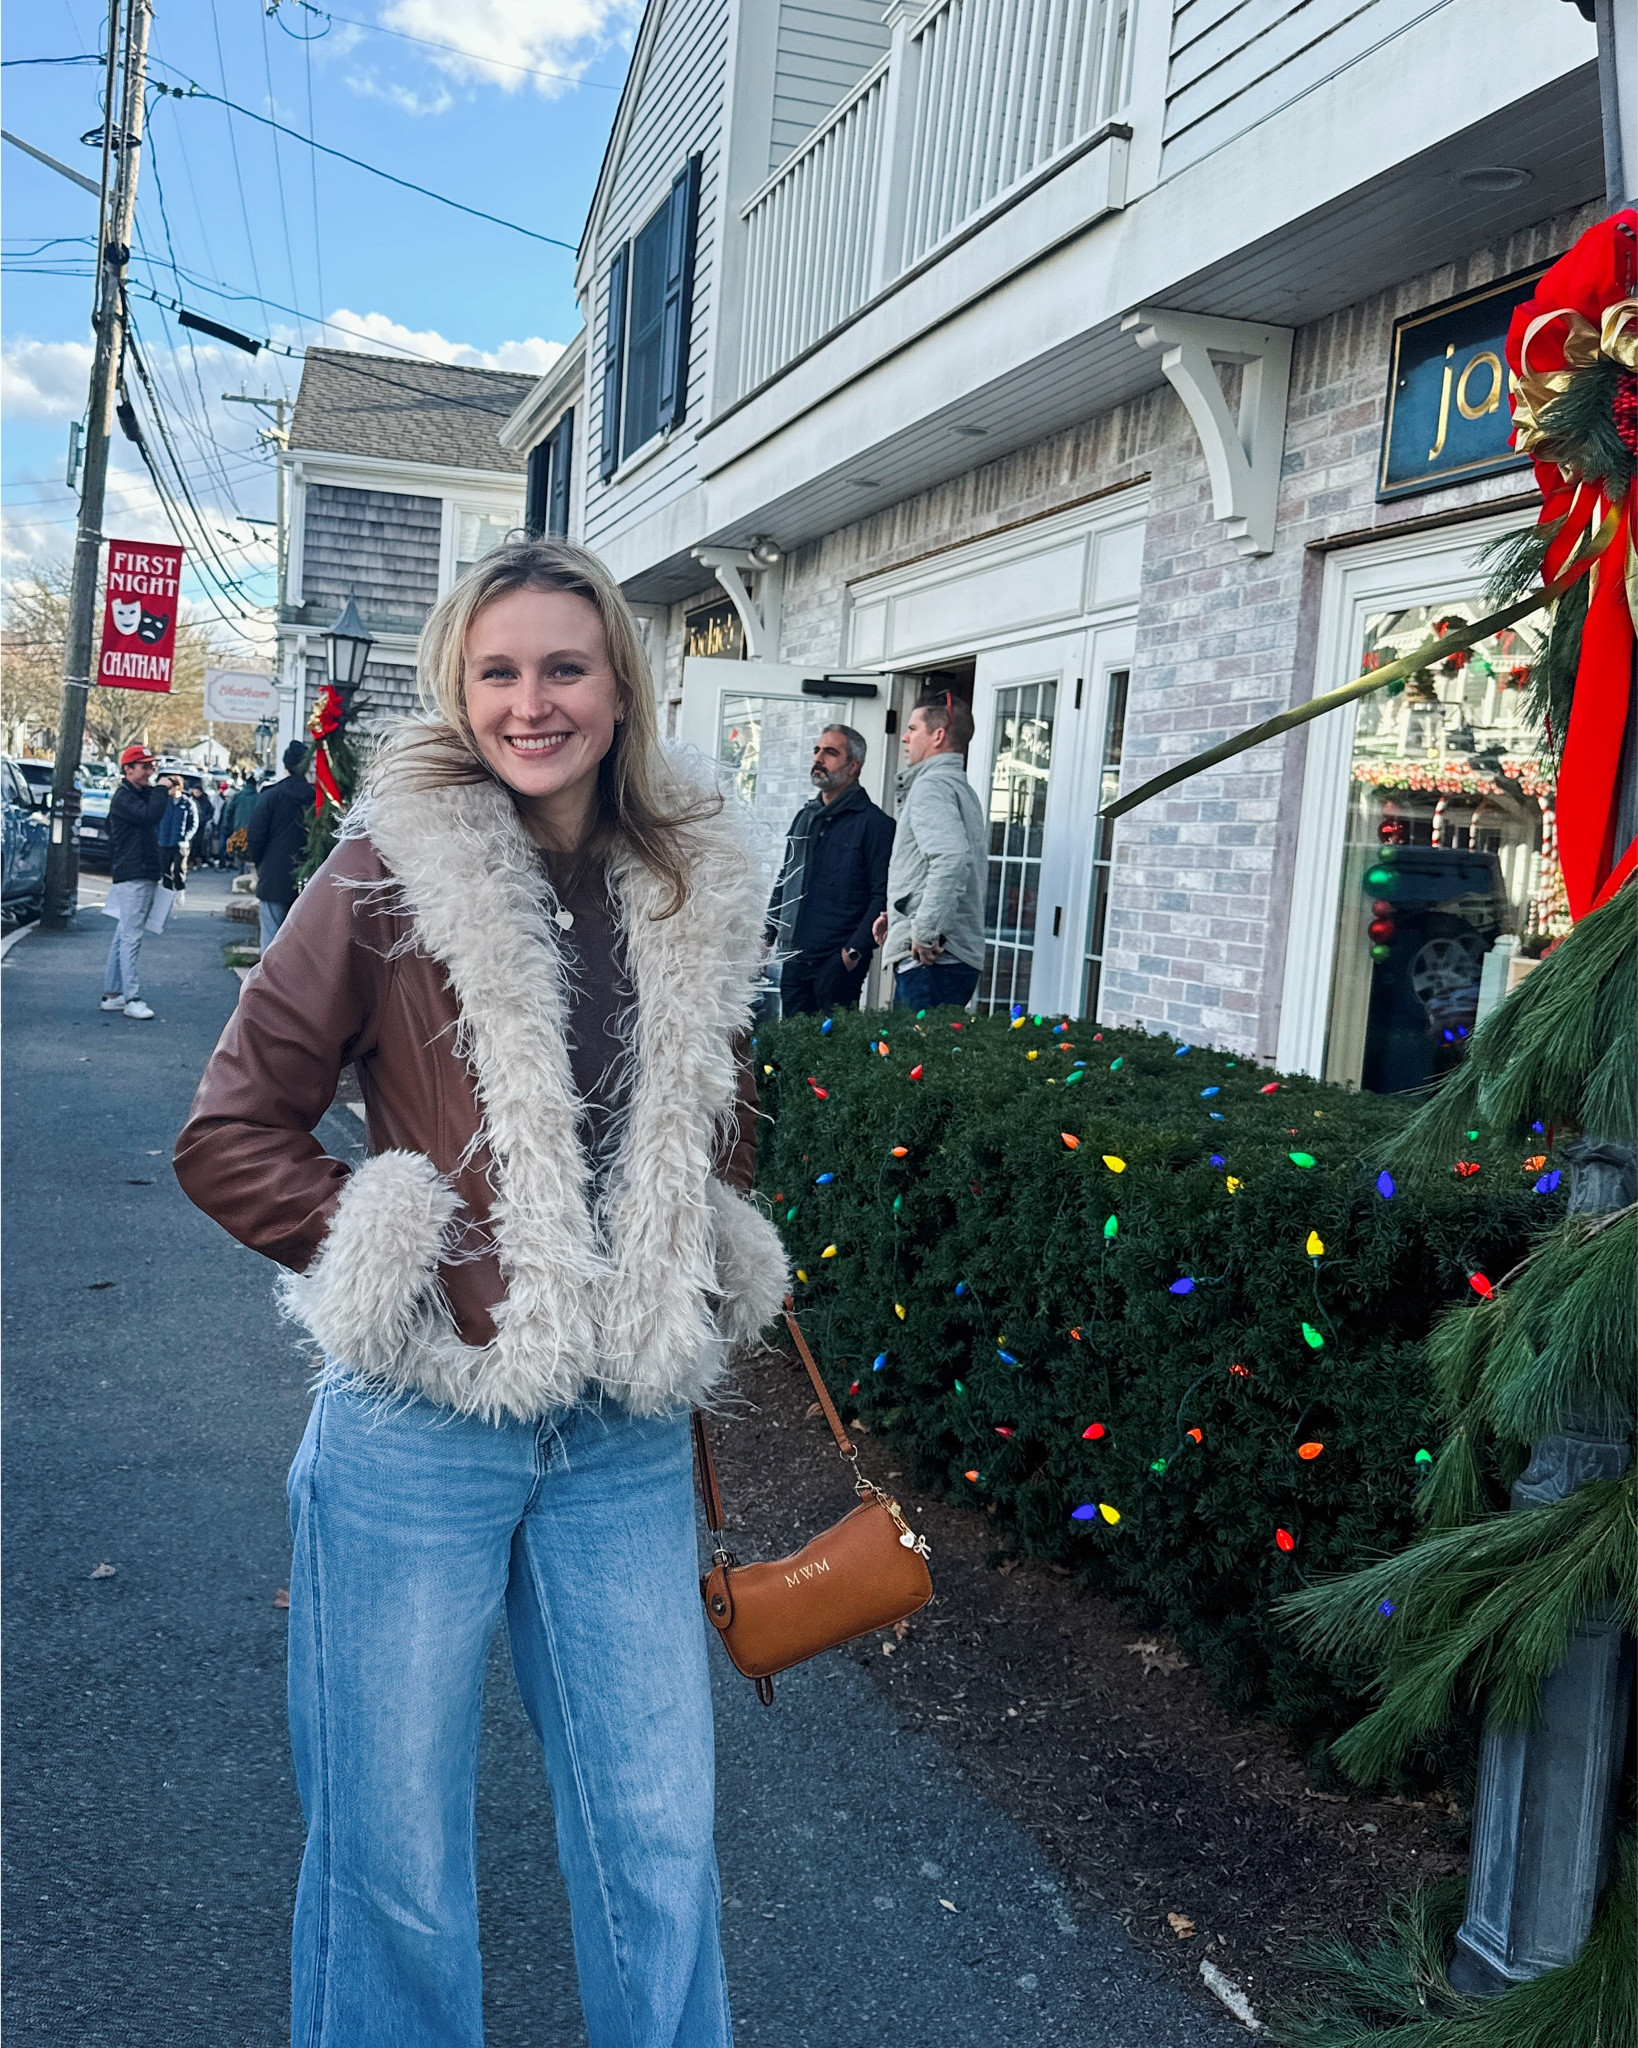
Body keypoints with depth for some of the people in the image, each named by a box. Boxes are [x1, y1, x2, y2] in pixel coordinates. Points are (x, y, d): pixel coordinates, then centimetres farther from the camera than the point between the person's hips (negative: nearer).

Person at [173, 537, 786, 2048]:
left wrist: (696, 1290, 7)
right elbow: (230, 1136, -5)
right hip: (423, 1426, -3)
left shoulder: (697, 894, 4)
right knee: (396, 1861, 13)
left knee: (659, 1841, 13)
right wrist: (394, 1263, -10)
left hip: (625, 1440, 3)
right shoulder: (396, 873, -7)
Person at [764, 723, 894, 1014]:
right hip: (793, 958, 7)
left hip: (838, 961, -7)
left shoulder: (874, 823, -5)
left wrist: (856, 949, -16)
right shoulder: (805, 816, 18)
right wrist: (768, 933, 16)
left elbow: (882, 895, -10)